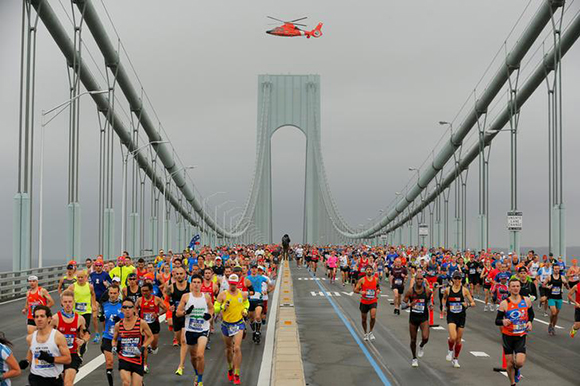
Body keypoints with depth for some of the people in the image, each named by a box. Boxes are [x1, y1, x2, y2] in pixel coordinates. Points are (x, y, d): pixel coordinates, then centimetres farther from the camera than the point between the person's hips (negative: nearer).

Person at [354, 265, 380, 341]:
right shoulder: (362, 280, -7)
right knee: (364, 319, 10)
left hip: (373, 301, 0)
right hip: (364, 302, 0)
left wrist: (378, 290, -1)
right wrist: (360, 292, -25)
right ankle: (365, 333, 32)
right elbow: (355, 290, -6)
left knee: (373, 317, -18)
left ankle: (370, 332, 5)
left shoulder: (376, 279, 1)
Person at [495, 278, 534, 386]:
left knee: (520, 362, -13)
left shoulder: (526, 301, -1)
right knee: (509, 363, 4)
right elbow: (497, 321, -6)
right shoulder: (504, 303, -8)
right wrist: (503, 321, -28)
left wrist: (529, 322, -3)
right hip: (508, 336, -1)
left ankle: (516, 369, 24)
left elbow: (531, 314, 17)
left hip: (521, 336, 1)